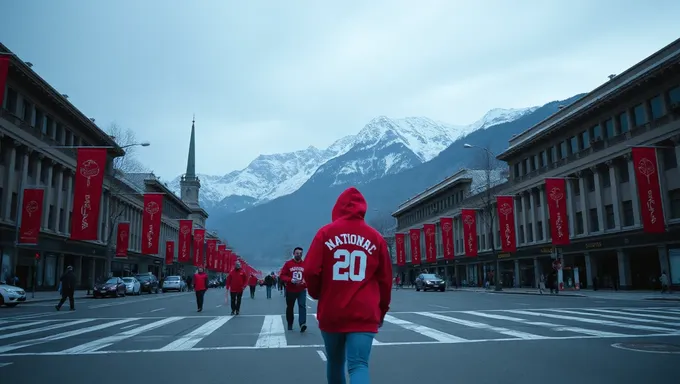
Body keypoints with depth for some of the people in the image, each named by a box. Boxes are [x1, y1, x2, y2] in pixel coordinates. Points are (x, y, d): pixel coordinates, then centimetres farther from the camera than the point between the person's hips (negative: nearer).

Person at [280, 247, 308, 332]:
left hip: (302, 290, 0)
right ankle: (290, 325, 29)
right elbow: (282, 275, -4)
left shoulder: (305, 264, 0)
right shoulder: (288, 264, -3)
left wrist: (304, 281, -16)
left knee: (302, 306, -16)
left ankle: (302, 324, -25)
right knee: (290, 308, 12)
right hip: (290, 290, 0)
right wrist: (291, 280, -19)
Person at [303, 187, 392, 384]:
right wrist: (382, 311, 21)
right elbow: (385, 279, 7)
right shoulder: (376, 237, 3)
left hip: (331, 313, 1)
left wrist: (317, 294, 14)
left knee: (335, 362, 20)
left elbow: (310, 271, -7)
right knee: (359, 365, -4)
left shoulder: (326, 232, -1)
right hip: (364, 315, 0)